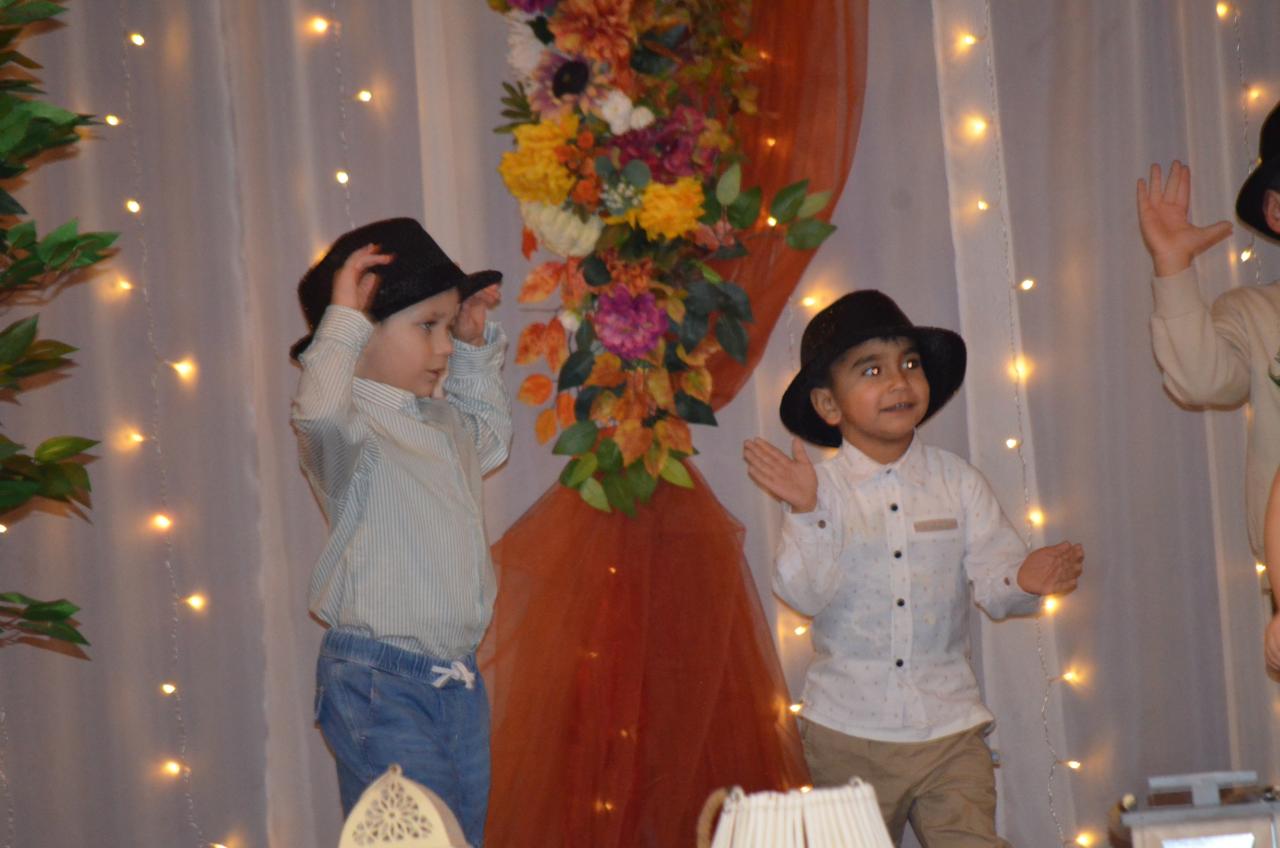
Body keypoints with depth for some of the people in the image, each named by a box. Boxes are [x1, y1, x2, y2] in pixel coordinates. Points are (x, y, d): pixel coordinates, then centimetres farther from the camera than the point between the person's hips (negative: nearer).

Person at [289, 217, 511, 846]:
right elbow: (318, 411, -39)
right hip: (379, 685, -8)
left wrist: (477, 347, 24)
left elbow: (491, 433, 37)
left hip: (459, 681, 9)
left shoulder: (445, 424, 14)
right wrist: (342, 317, -26)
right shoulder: (351, 430, -14)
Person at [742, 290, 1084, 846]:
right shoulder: (817, 488, -5)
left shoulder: (957, 482, 3)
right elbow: (804, 595, -15)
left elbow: (991, 582, -1)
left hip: (951, 725, 2)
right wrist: (806, 512, -29)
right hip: (848, 732, -1)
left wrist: (1022, 581, -24)